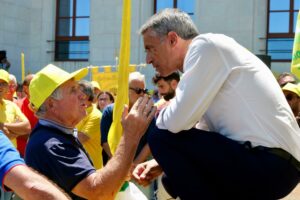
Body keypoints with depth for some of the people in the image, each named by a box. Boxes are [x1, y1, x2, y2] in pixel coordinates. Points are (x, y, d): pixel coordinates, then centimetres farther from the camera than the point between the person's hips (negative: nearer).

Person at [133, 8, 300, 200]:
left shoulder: (206, 45, -10)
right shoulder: (208, 53, 18)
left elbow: (176, 122, -18)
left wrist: (158, 114, 4)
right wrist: (162, 163, 12)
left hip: (269, 163, -10)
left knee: (162, 138, -10)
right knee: (179, 176, 22)